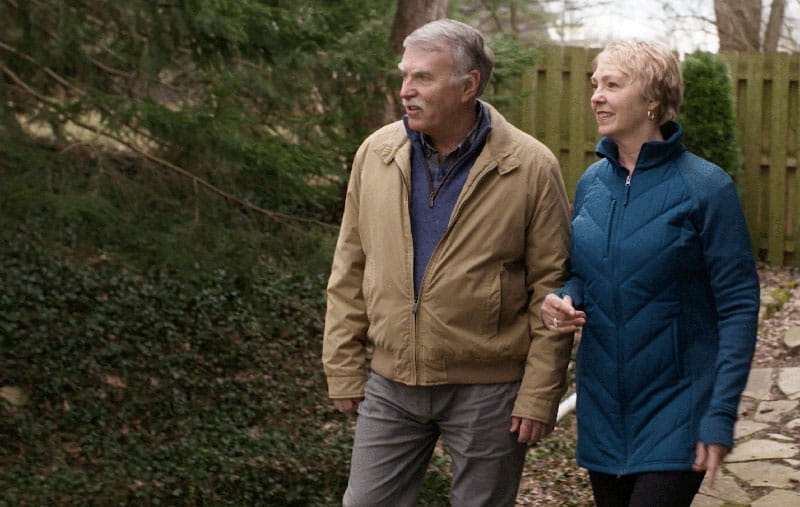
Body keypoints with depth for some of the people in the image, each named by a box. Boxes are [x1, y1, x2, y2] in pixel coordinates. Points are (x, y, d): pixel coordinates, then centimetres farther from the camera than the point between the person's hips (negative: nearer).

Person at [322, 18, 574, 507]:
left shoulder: (530, 167, -9)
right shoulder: (375, 154, 2)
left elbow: (551, 288, -7)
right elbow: (349, 273, 8)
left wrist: (539, 394, -9)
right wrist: (344, 369, 5)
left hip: (488, 389, -3)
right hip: (390, 384, 4)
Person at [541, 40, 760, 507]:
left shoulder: (705, 187, -11)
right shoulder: (592, 183, 5)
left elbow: (739, 307, -11)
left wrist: (721, 415, -17)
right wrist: (565, 301, -6)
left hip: (674, 411, -6)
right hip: (602, 411, 6)